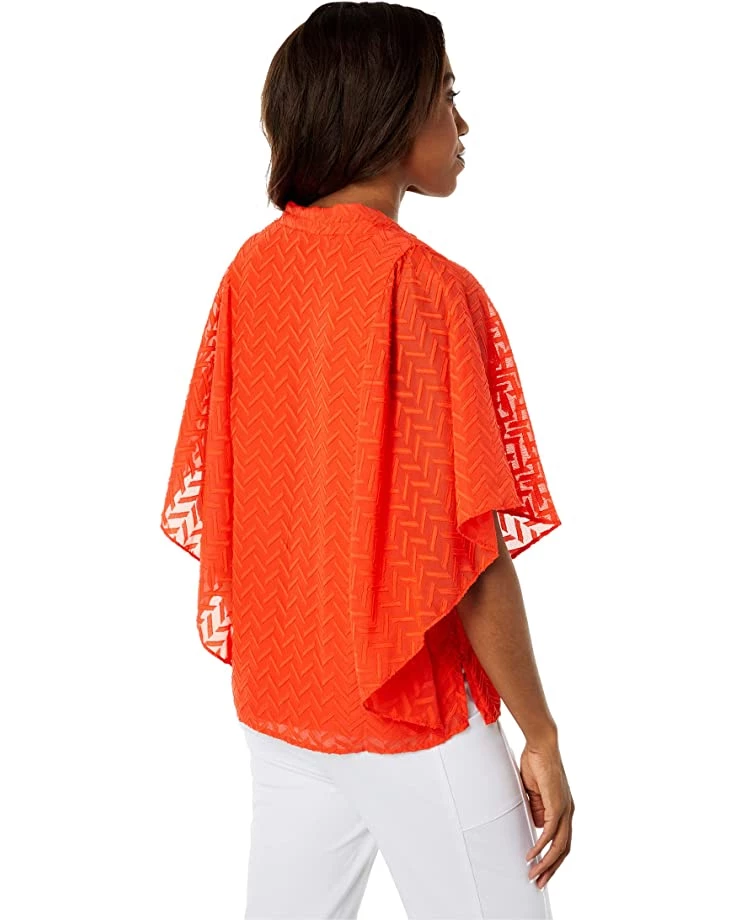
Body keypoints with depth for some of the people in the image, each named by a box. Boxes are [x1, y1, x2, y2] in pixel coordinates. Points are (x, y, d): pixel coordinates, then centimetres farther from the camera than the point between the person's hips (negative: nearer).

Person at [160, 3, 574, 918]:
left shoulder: (251, 269, 1)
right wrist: (541, 735, -10)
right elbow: (472, 550, -19)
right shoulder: (425, 285, -18)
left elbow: (215, 493, 7)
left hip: (275, 689, 7)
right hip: (413, 708, -7)